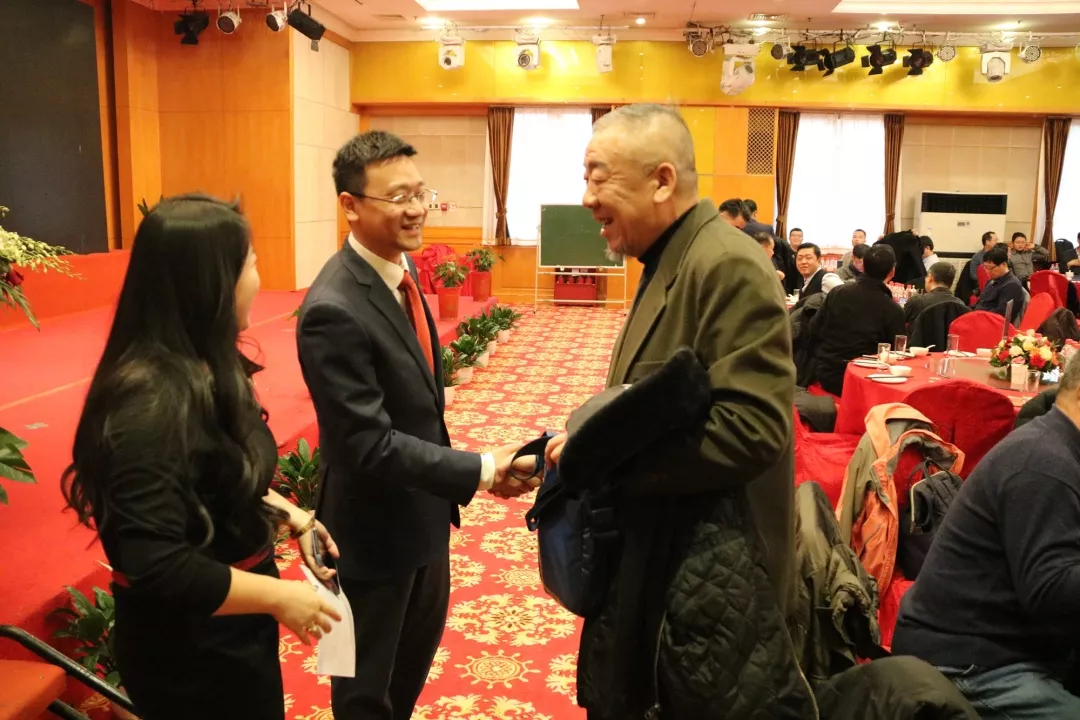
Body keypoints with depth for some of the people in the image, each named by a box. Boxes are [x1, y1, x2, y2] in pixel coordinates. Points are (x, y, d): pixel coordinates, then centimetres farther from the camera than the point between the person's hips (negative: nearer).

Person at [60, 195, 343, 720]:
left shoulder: (204, 372, 1)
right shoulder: (153, 400, -29)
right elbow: (154, 564, -31)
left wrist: (290, 515, 0)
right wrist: (280, 598, -21)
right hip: (187, 649, -9)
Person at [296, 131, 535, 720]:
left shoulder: (400, 269, -1)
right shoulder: (335, 310, -29)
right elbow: (370, 444, -29)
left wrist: (448, 487, 14)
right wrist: (479, 470, -29)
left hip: (422, 509, 9)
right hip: (374, 526, -8)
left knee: (419, 647, 29)